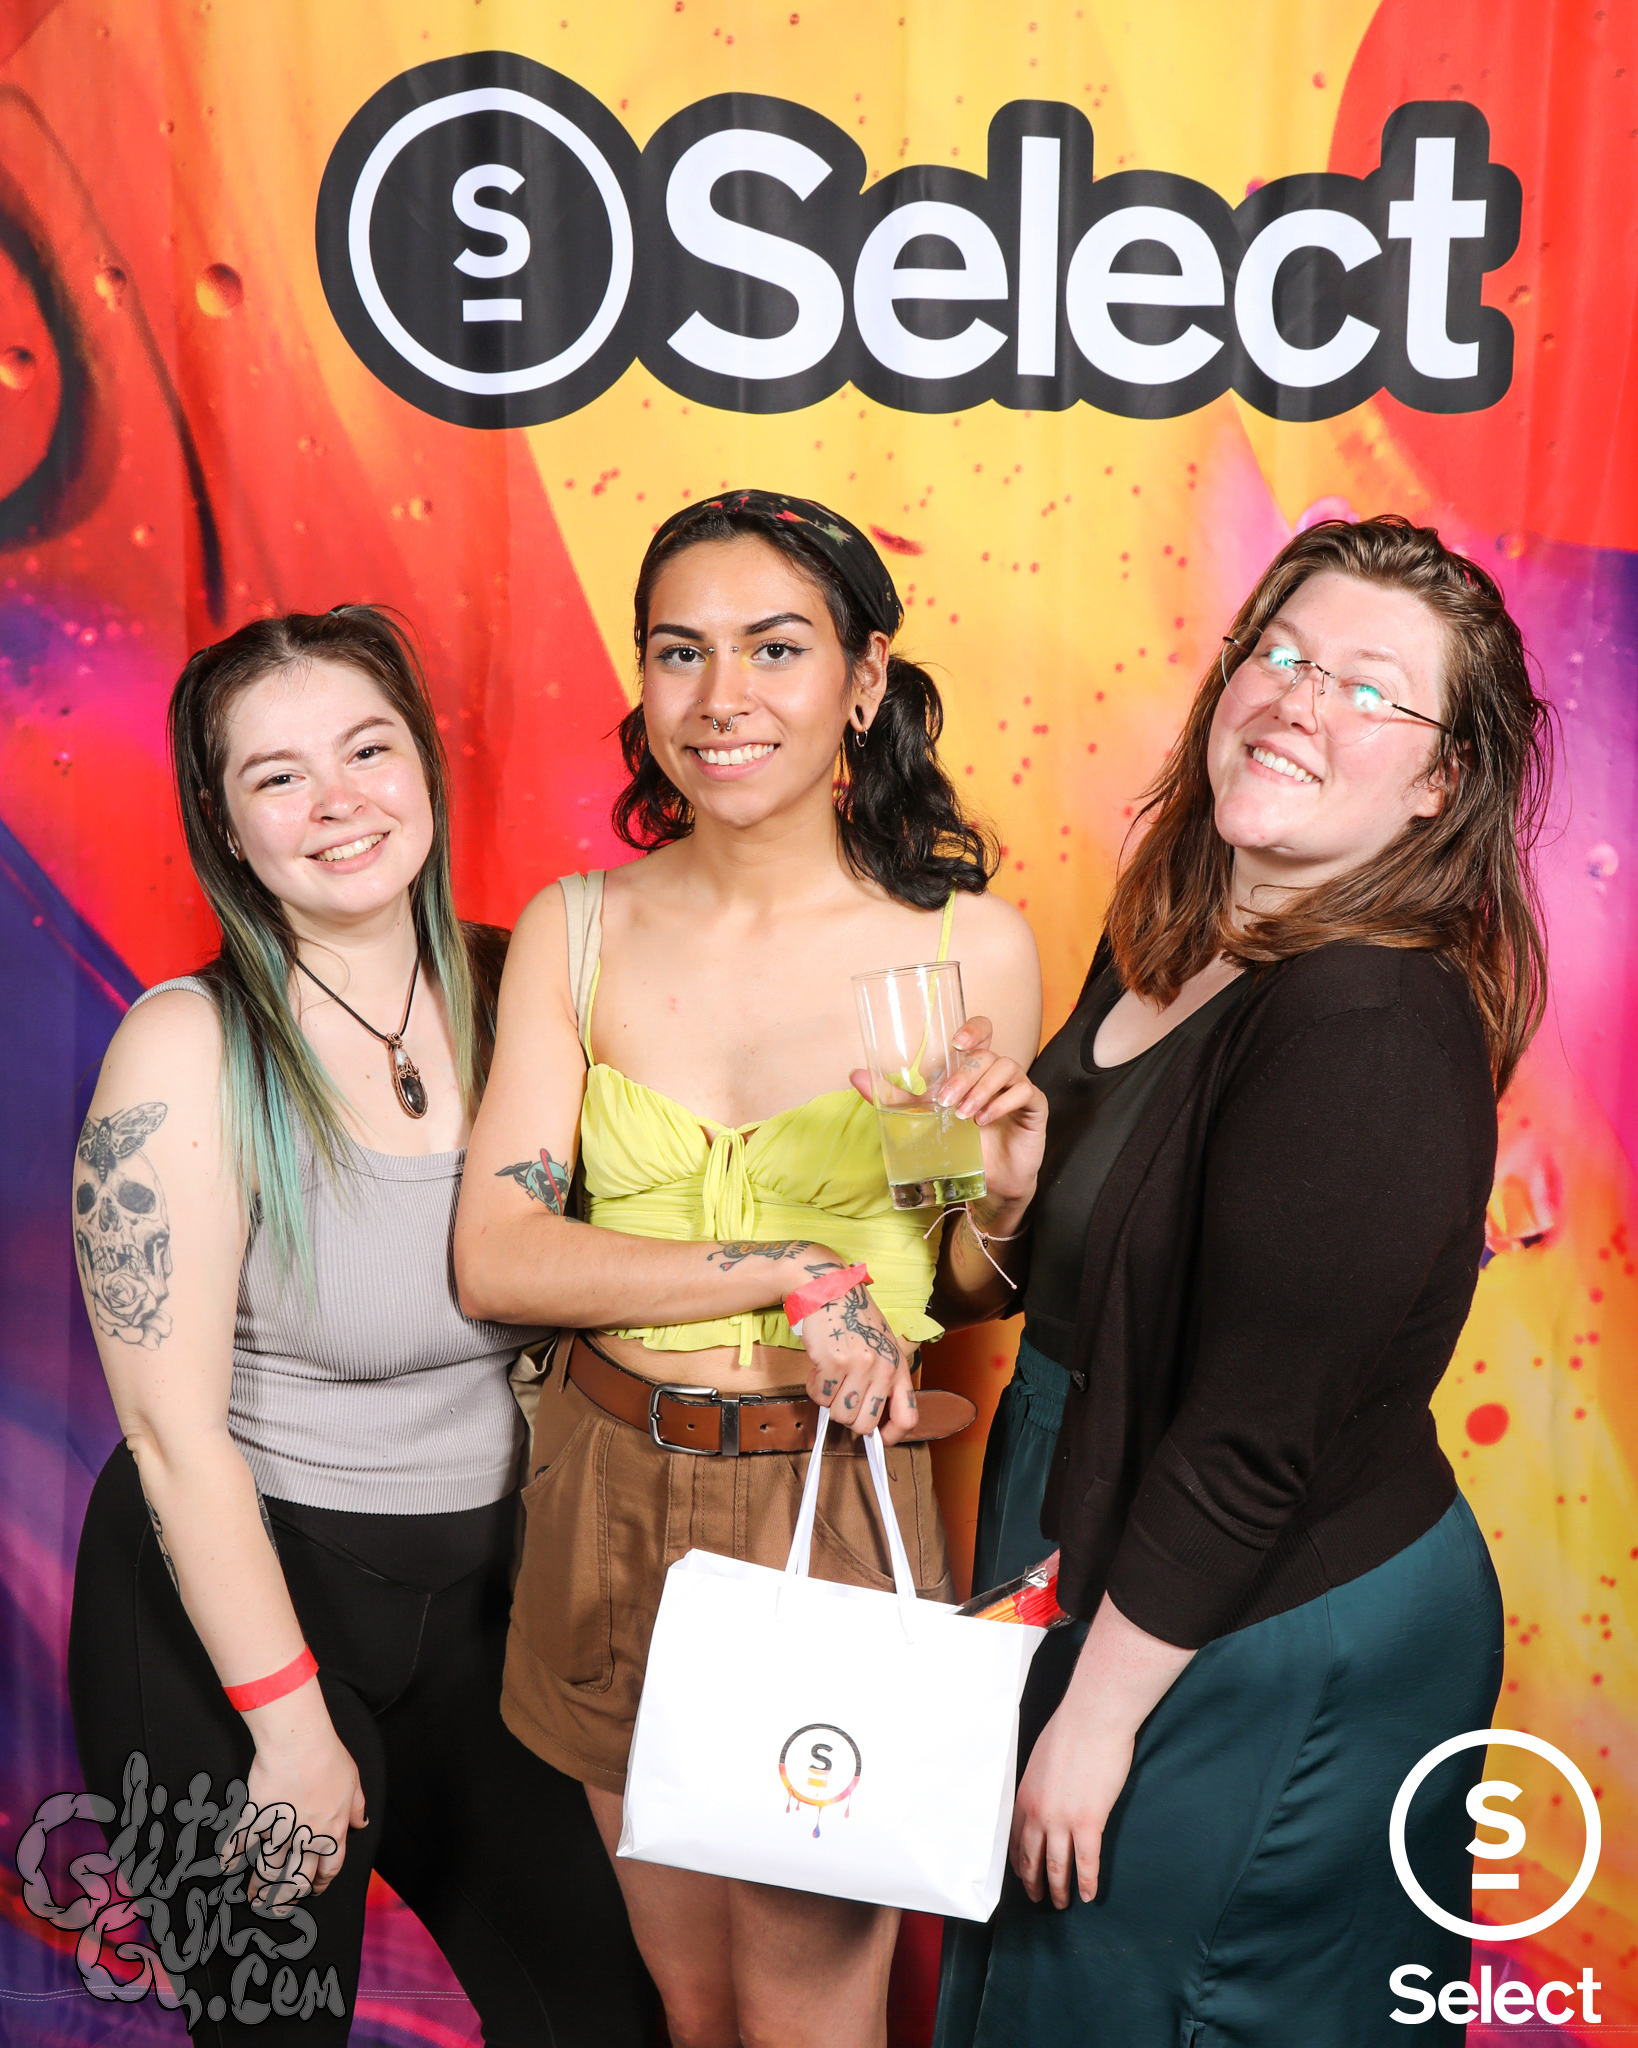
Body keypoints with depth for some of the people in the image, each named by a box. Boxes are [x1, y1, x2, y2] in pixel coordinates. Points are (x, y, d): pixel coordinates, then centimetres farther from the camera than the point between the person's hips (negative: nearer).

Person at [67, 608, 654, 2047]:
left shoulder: (507, 990, -5)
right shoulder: (191, 1046, -17)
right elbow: (175, 1430, -17)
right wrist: (292, 1725, -14)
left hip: (479, 1586, 5)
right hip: (235, 1596, -4)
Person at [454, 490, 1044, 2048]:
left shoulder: (969, 943, -9)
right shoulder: (576, 930, -3)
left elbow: (987, 1280, 2)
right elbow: (494, 1254, -10)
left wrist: (1006, 1176, -20)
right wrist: (793, 1273, -19)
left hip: (833, 1506, -2)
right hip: (611, 1493, 3)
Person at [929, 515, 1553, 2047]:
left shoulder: (1375, 1028, -28)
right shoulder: (1170, 944, 0)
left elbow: (1253, 1443, -24)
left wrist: (1095, 1718, -17)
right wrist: (1001, 1184, -5)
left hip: (1276, 1660, -8)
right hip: (1097, 1556, 8)